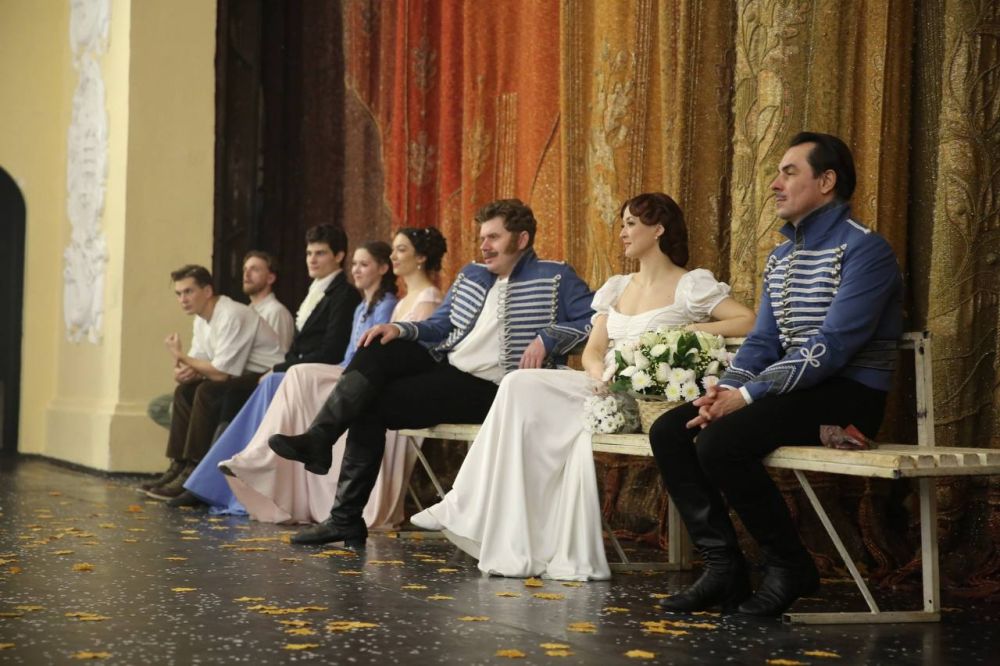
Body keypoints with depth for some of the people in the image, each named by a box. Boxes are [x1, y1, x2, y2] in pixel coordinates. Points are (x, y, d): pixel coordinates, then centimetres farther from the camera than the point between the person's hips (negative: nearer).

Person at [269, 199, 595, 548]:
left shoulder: (555, 279, -2)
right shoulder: (471, 275, 19)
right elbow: (437, 326, 21)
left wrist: (547, 338, -22)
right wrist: (401, 329, 2)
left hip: (485, 388, -7)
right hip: (445, 363, 7)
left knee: (374, 404, -16)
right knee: (377, 350, -16)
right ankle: (318, 439, -22)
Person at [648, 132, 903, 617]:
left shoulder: (864, 250, -11)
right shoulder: (780, 259, 17)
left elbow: (831, 348, -20)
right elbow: (763, 341, 14)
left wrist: (748, 395, -23)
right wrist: (727, 388, -7)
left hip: (848, 395, -9)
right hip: (795, 389, 9)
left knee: (720, 441, -29)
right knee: (668, 431, -8)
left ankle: (790, 567, -11)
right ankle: (722, 566, -7)